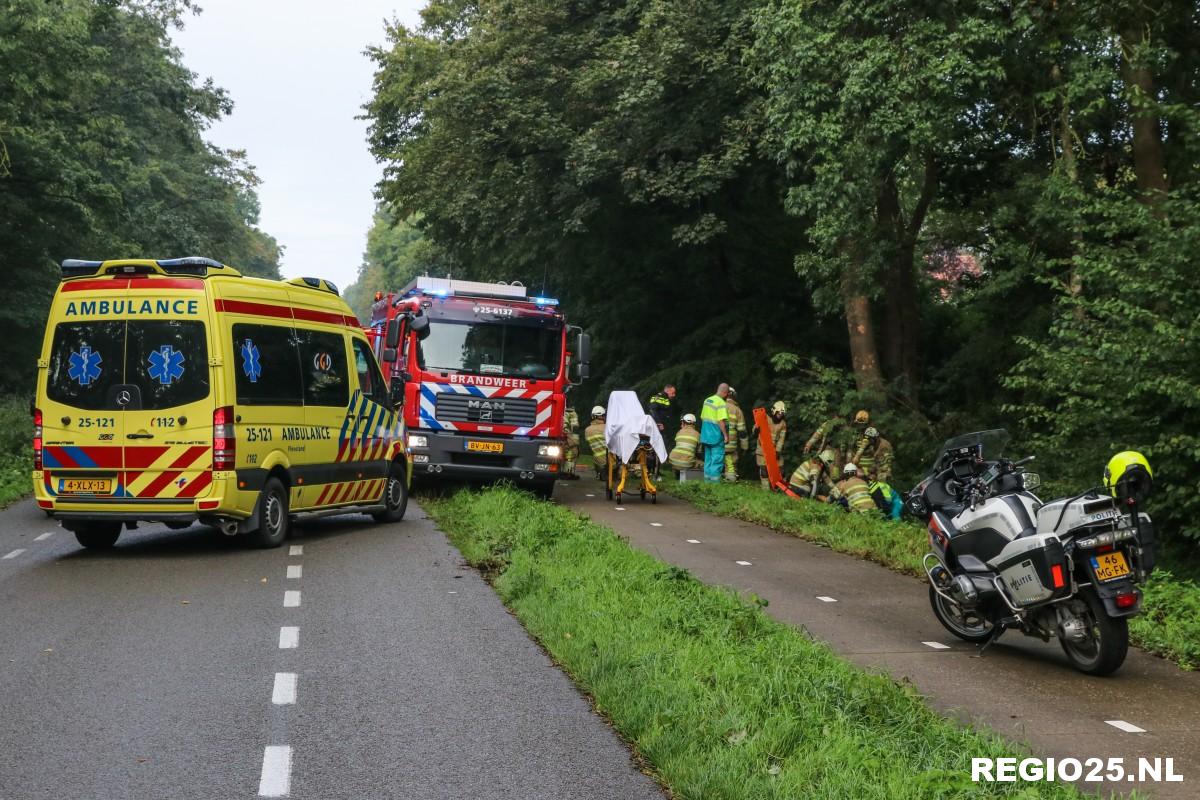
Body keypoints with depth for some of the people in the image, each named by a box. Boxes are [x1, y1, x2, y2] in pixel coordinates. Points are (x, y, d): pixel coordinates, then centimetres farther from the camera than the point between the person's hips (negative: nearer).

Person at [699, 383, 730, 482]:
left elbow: (702, 417, 16)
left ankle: (707, 477, 20)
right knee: (717, 457, -4)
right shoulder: (721, 403, -16)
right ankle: (714, 478, -5)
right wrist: (725, 435, -16)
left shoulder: (707, 400, 10)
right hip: (716, 435, -8)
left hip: (706, 434, 8)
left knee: (708, 457, 15)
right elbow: (721, 421, -23)